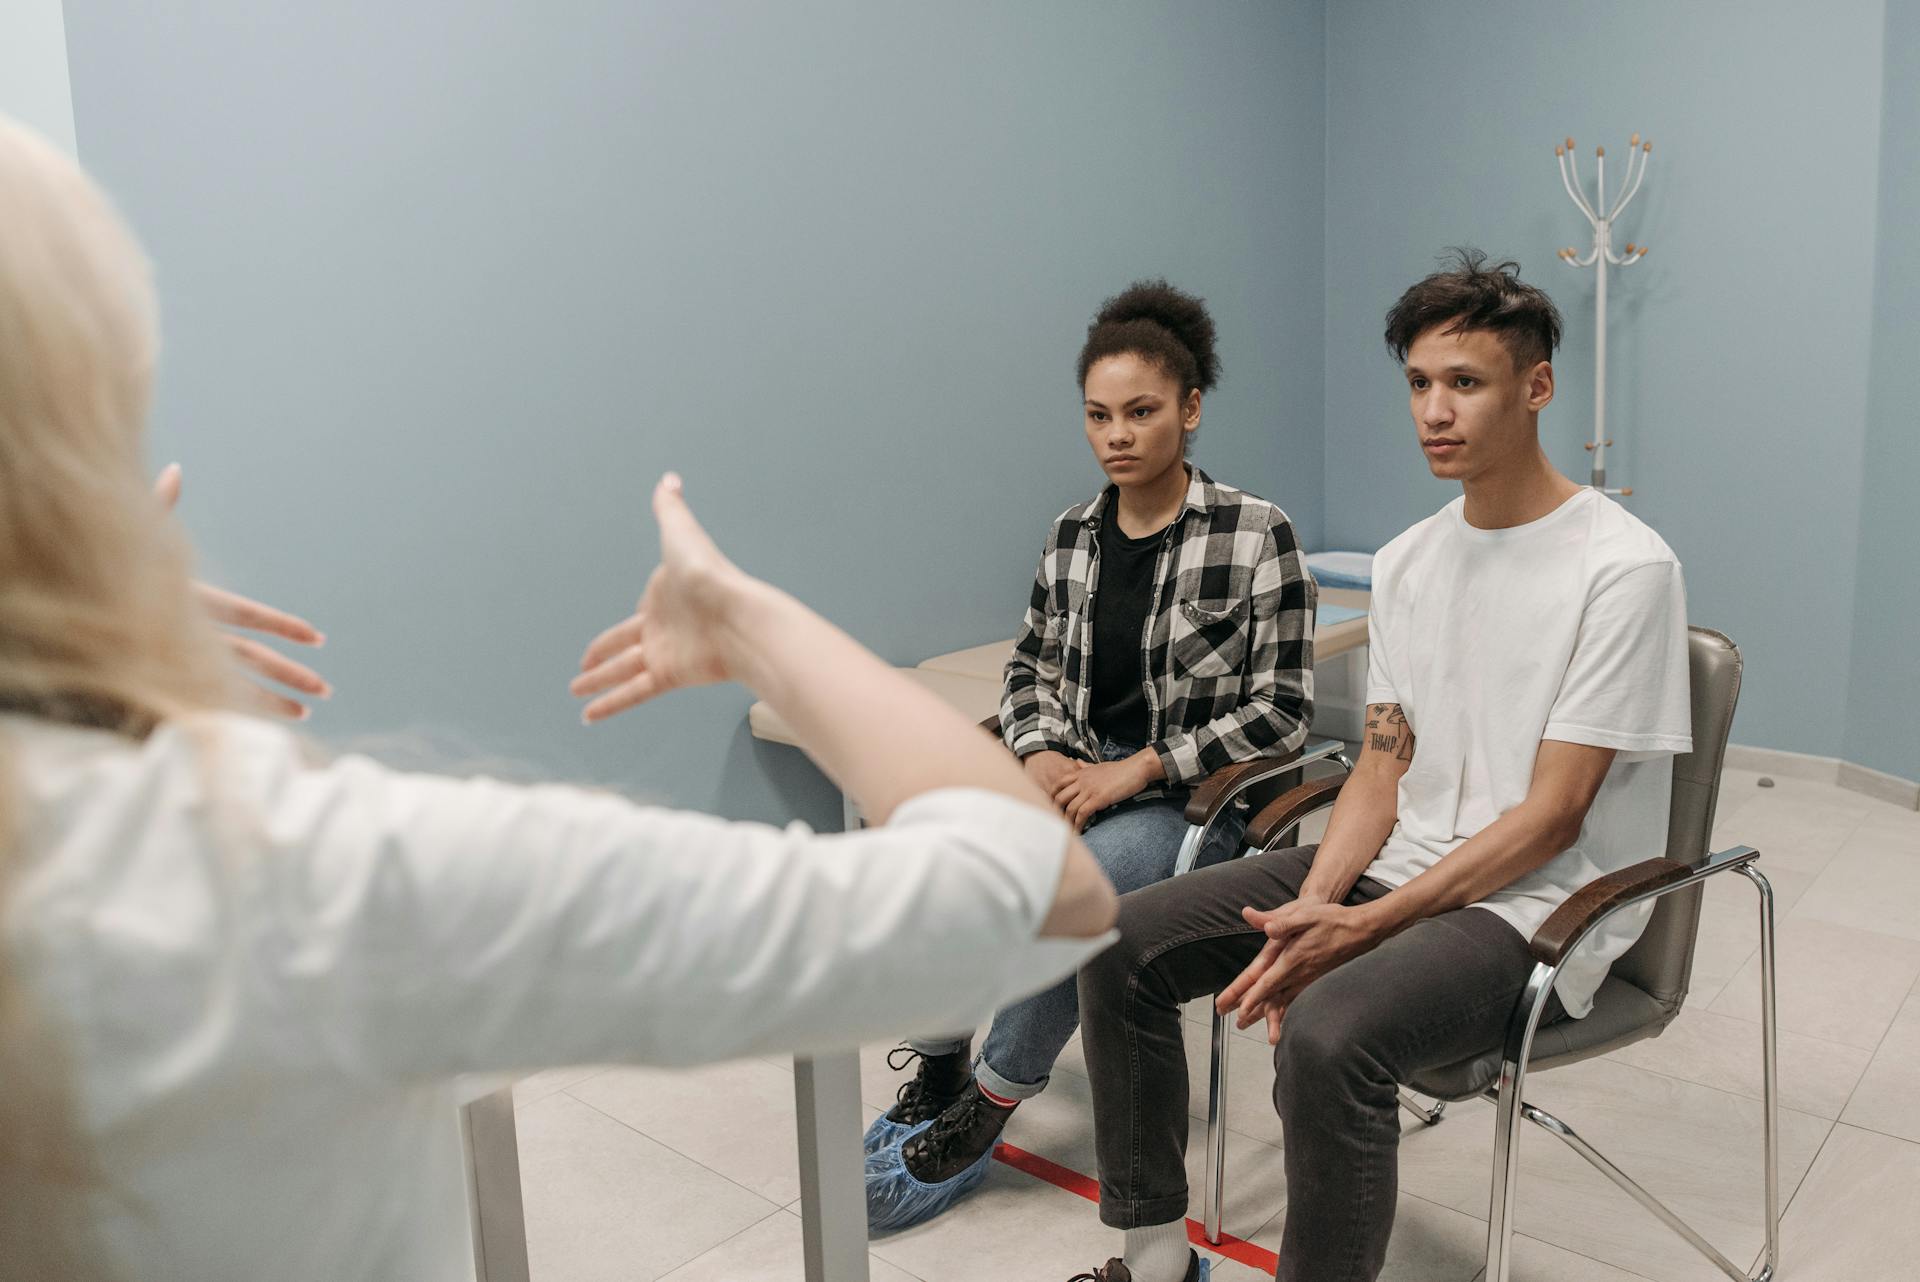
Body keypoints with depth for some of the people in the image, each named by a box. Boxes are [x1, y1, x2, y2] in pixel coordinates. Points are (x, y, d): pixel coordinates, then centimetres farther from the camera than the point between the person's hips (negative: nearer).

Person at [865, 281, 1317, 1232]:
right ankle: (935, 1076, 0)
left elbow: (1280, 710, -11)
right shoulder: (1071, 535, 5)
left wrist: (1137, 769, -17)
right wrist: (1042, 753, -7)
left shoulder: (1255, 535, -11)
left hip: (1193, 795, -5)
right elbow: (1031, 664, 14)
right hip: (1074, 775, 5)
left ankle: (987, 1110, -6)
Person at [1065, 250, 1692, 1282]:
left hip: (1535, 906, -7)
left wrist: (1364, 928, -21)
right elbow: (1382, 768, 7)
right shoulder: (1405, 562, 8)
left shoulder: (1624, 568, -13)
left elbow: (1550, 817, -16)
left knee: (1328, 1034, -36)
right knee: (1124, 945, -3)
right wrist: (1311, 909, -10)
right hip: (1395, 865, 7)